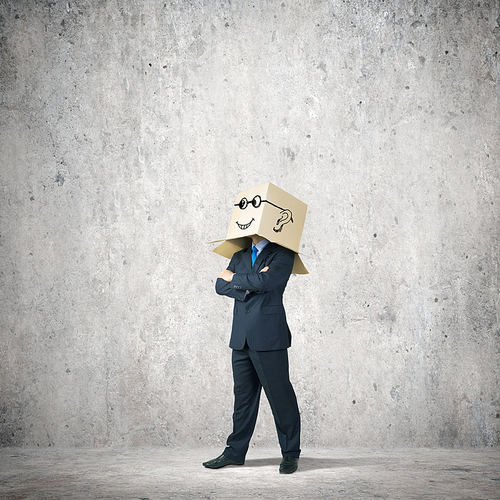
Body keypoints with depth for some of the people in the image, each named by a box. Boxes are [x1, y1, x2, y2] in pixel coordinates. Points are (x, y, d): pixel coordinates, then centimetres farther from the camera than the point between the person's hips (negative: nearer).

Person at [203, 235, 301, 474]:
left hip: (269, 336, -6)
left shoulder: (283, 254, -1)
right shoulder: (240, 256, 20)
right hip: (241, 337, 6)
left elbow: (265, 281, -18)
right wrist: (247, 286, -10)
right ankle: (235, 452, 18)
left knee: (280, 395, -2)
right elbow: (221, 286, 8)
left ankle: (290, 454, 8)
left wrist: (234, 278, -4)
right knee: (243, 395, 11)